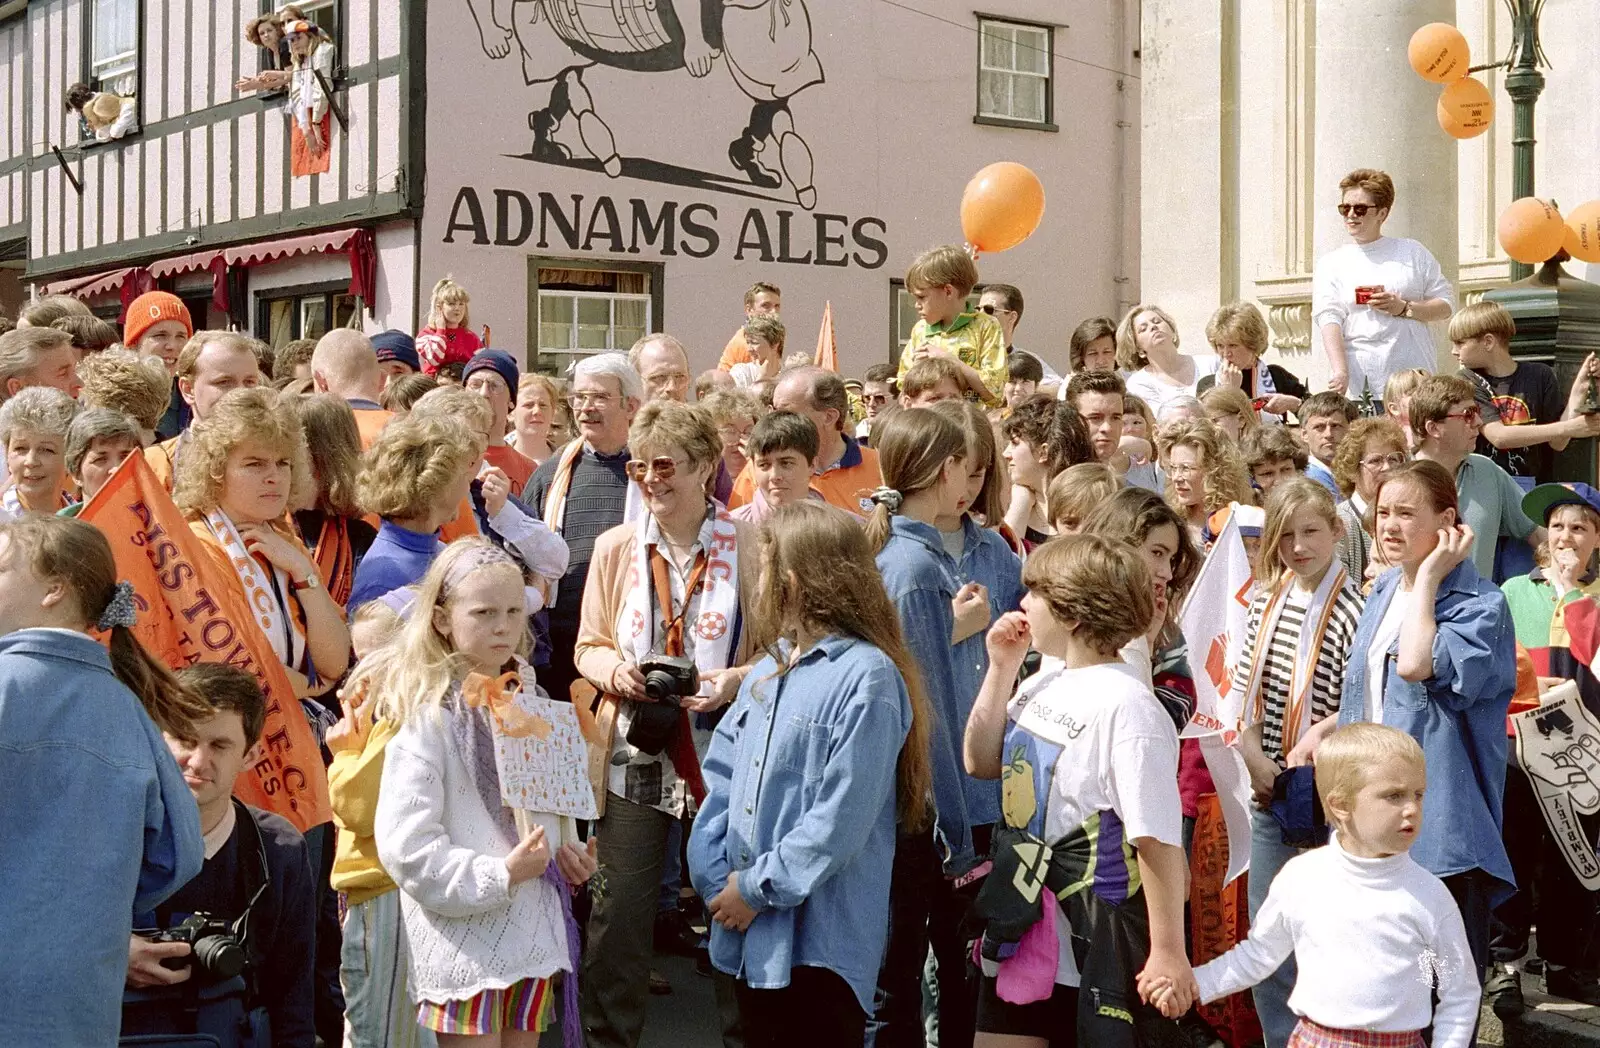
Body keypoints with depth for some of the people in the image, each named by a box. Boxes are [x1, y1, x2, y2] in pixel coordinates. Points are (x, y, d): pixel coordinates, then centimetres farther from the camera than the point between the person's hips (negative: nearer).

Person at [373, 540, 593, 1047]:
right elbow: (405, 846, -20)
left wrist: (566, 850, 3)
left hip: (534, 928, 7)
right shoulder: (426, 718, -14)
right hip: (466, 943, -7)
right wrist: (500, 876, -20)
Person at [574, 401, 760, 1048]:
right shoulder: (615, 547, 3)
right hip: (634, 753, 2)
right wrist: (616, 670, -11)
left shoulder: (748, 547, -5)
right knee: (620, 906, 5)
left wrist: (738, 680, -20)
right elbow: (587, 647, 10)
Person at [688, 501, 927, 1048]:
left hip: (821, 941, -8)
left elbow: (841, 820, -21)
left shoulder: (866, 677, -16)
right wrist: (715, 878, -3)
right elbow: (721, 776, 10)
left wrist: (760, 887, -16)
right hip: (751, 934, 8)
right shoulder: (767, 674, 10)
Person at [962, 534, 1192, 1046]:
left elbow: (1159, 840, -20)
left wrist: (1168, 955, -19)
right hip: (1021, 933, 8)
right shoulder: (1044, 685, 6)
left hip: (1095, 948, -8)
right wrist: (1001, 670, 4)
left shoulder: (1125, 705, -20)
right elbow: (981, 762, 14)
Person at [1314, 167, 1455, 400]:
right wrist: (1340, 371, -18)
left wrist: (1405, 308, -7)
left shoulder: (1413, 252, 14)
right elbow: (1328, 318, -3)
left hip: (1411, 377, 1)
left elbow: (1446, 305, 12)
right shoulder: (1330, 264, 11)